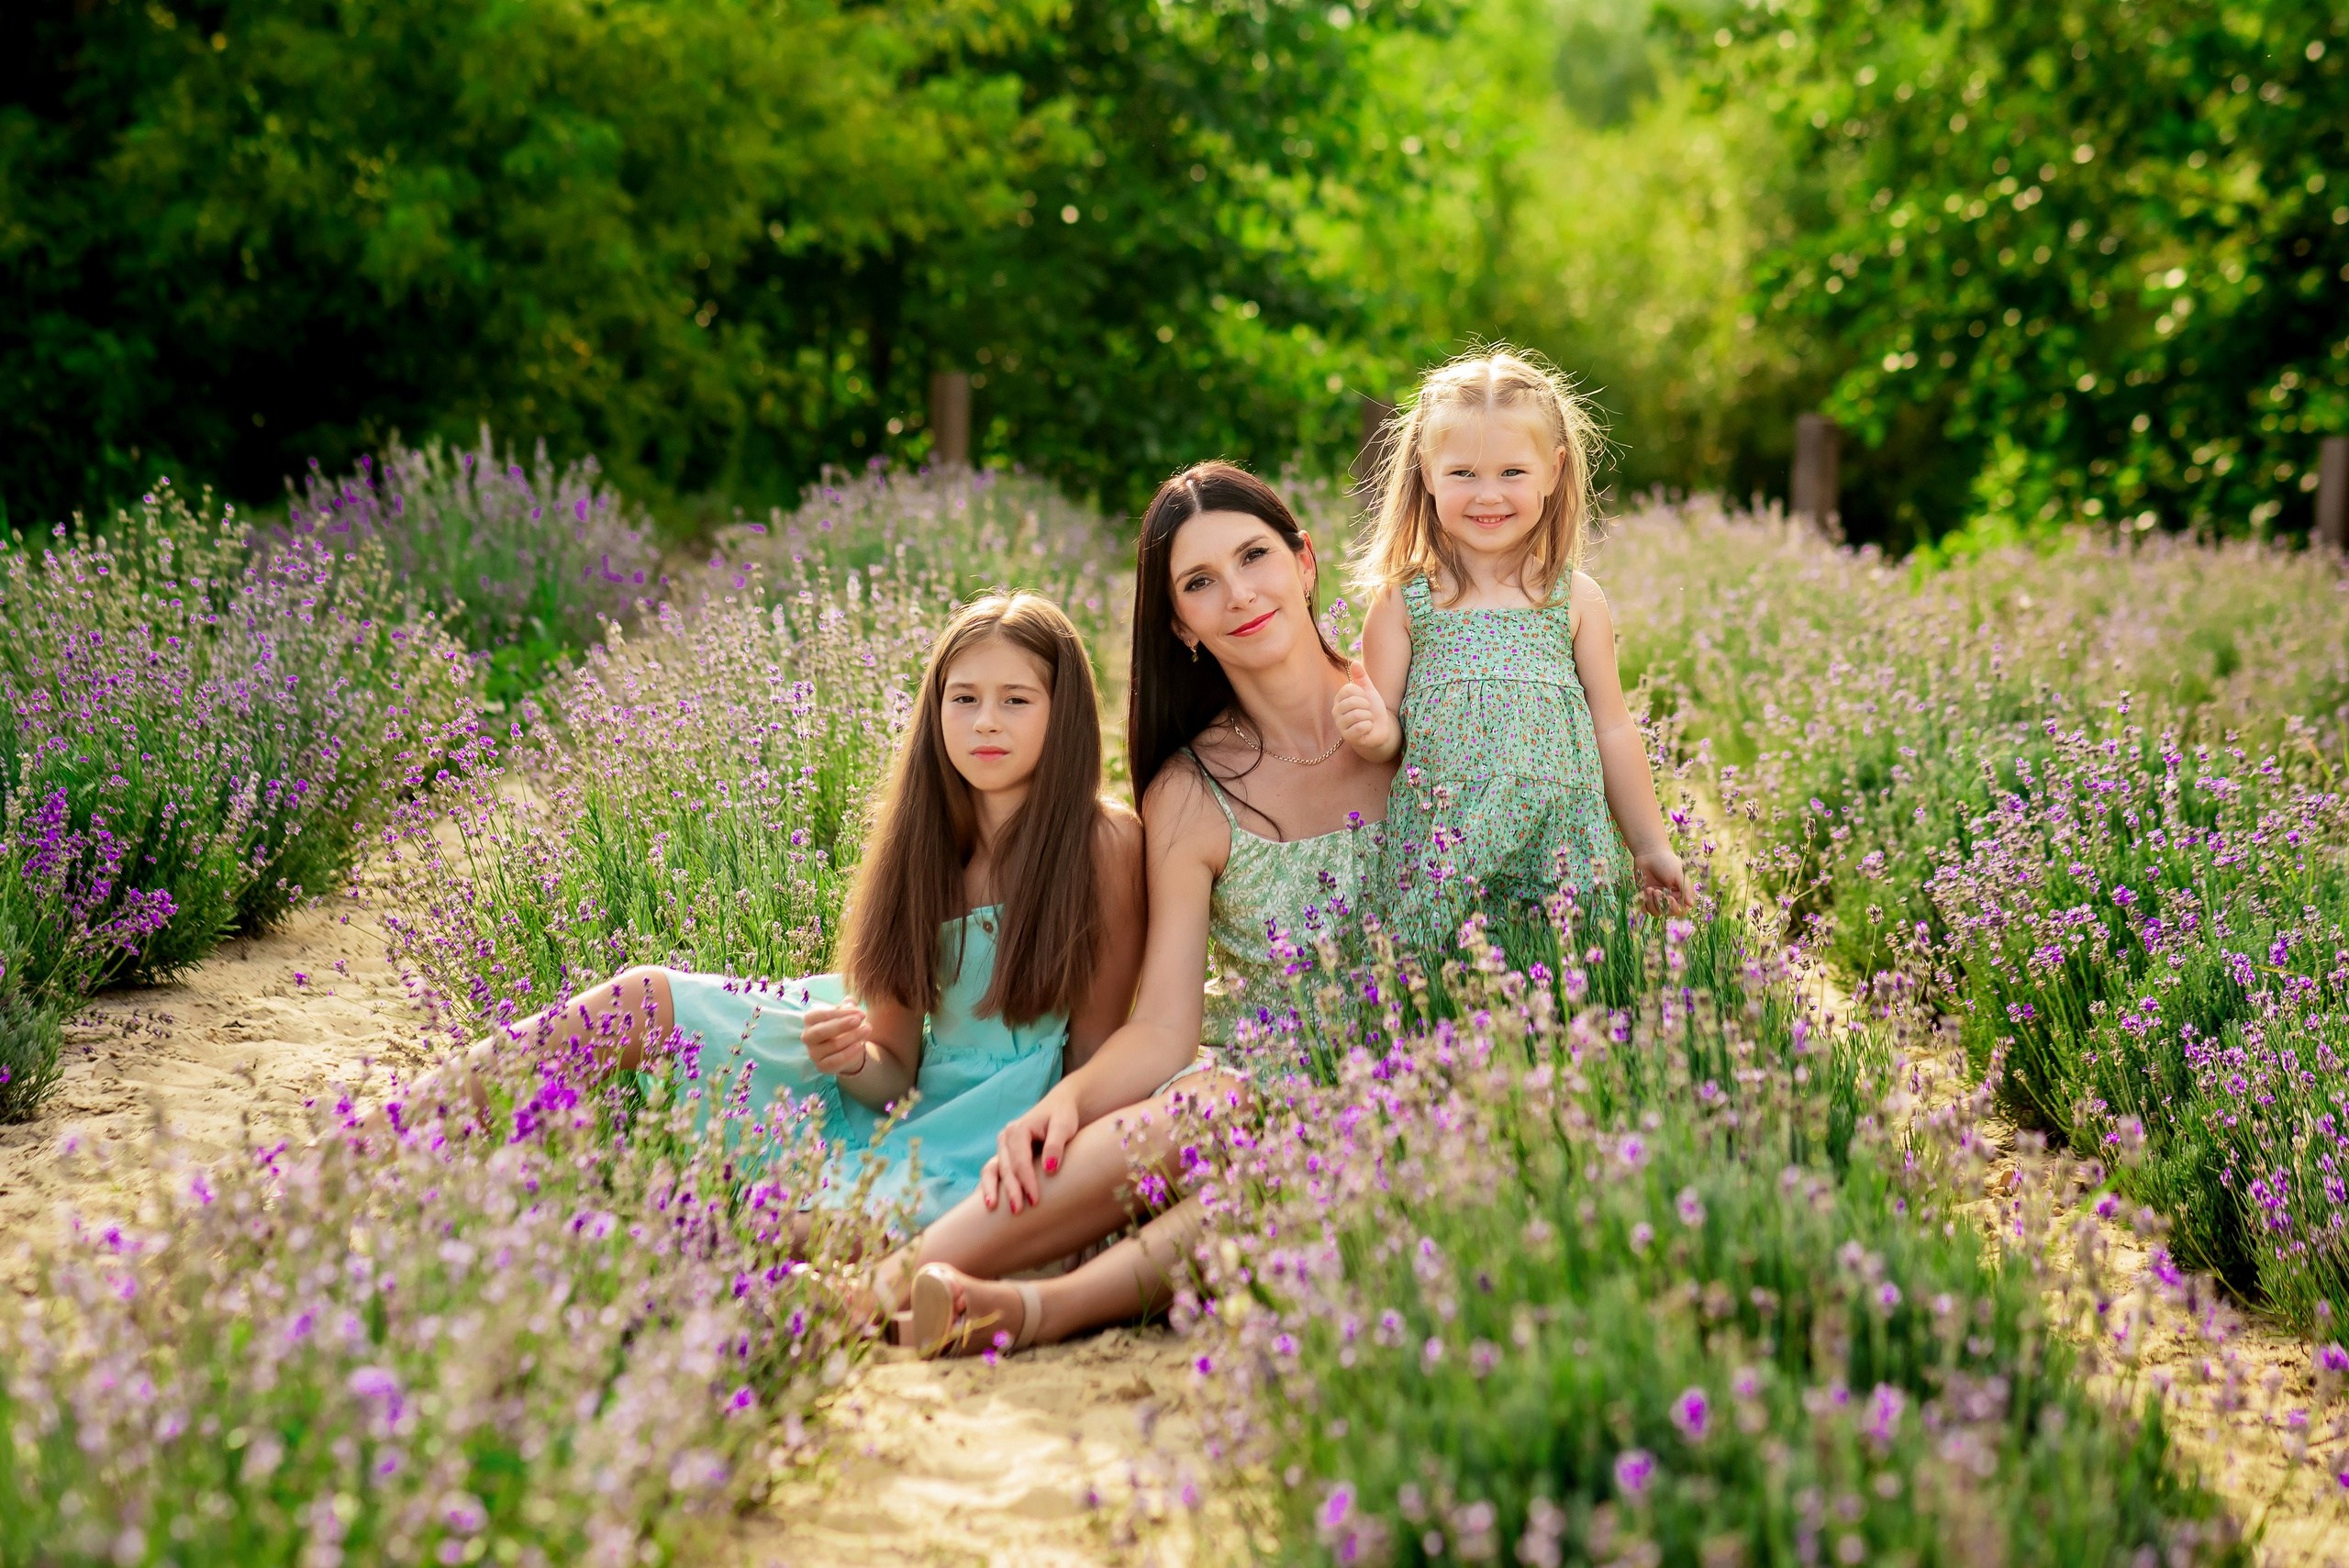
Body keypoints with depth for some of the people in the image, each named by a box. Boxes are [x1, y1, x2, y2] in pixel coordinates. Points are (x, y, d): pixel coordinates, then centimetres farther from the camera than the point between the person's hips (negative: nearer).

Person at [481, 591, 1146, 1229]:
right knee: (643, 998, -3)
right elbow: (894, 1071, 2)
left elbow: (1095, 1053, -6)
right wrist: (853, 1059, -20)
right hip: (906, 1106, 5)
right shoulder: (921, 841, 4)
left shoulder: (1105, 841, -10)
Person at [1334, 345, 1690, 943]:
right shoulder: (1403, 601, 2)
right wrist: (1373, 732, -19)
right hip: (1441, 862, -1)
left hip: (1562, 854, 1)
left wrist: (1651, 847, 13)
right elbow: (1388, 736, 4)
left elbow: (1612, 729, 11)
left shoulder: (1576, 599, 5)